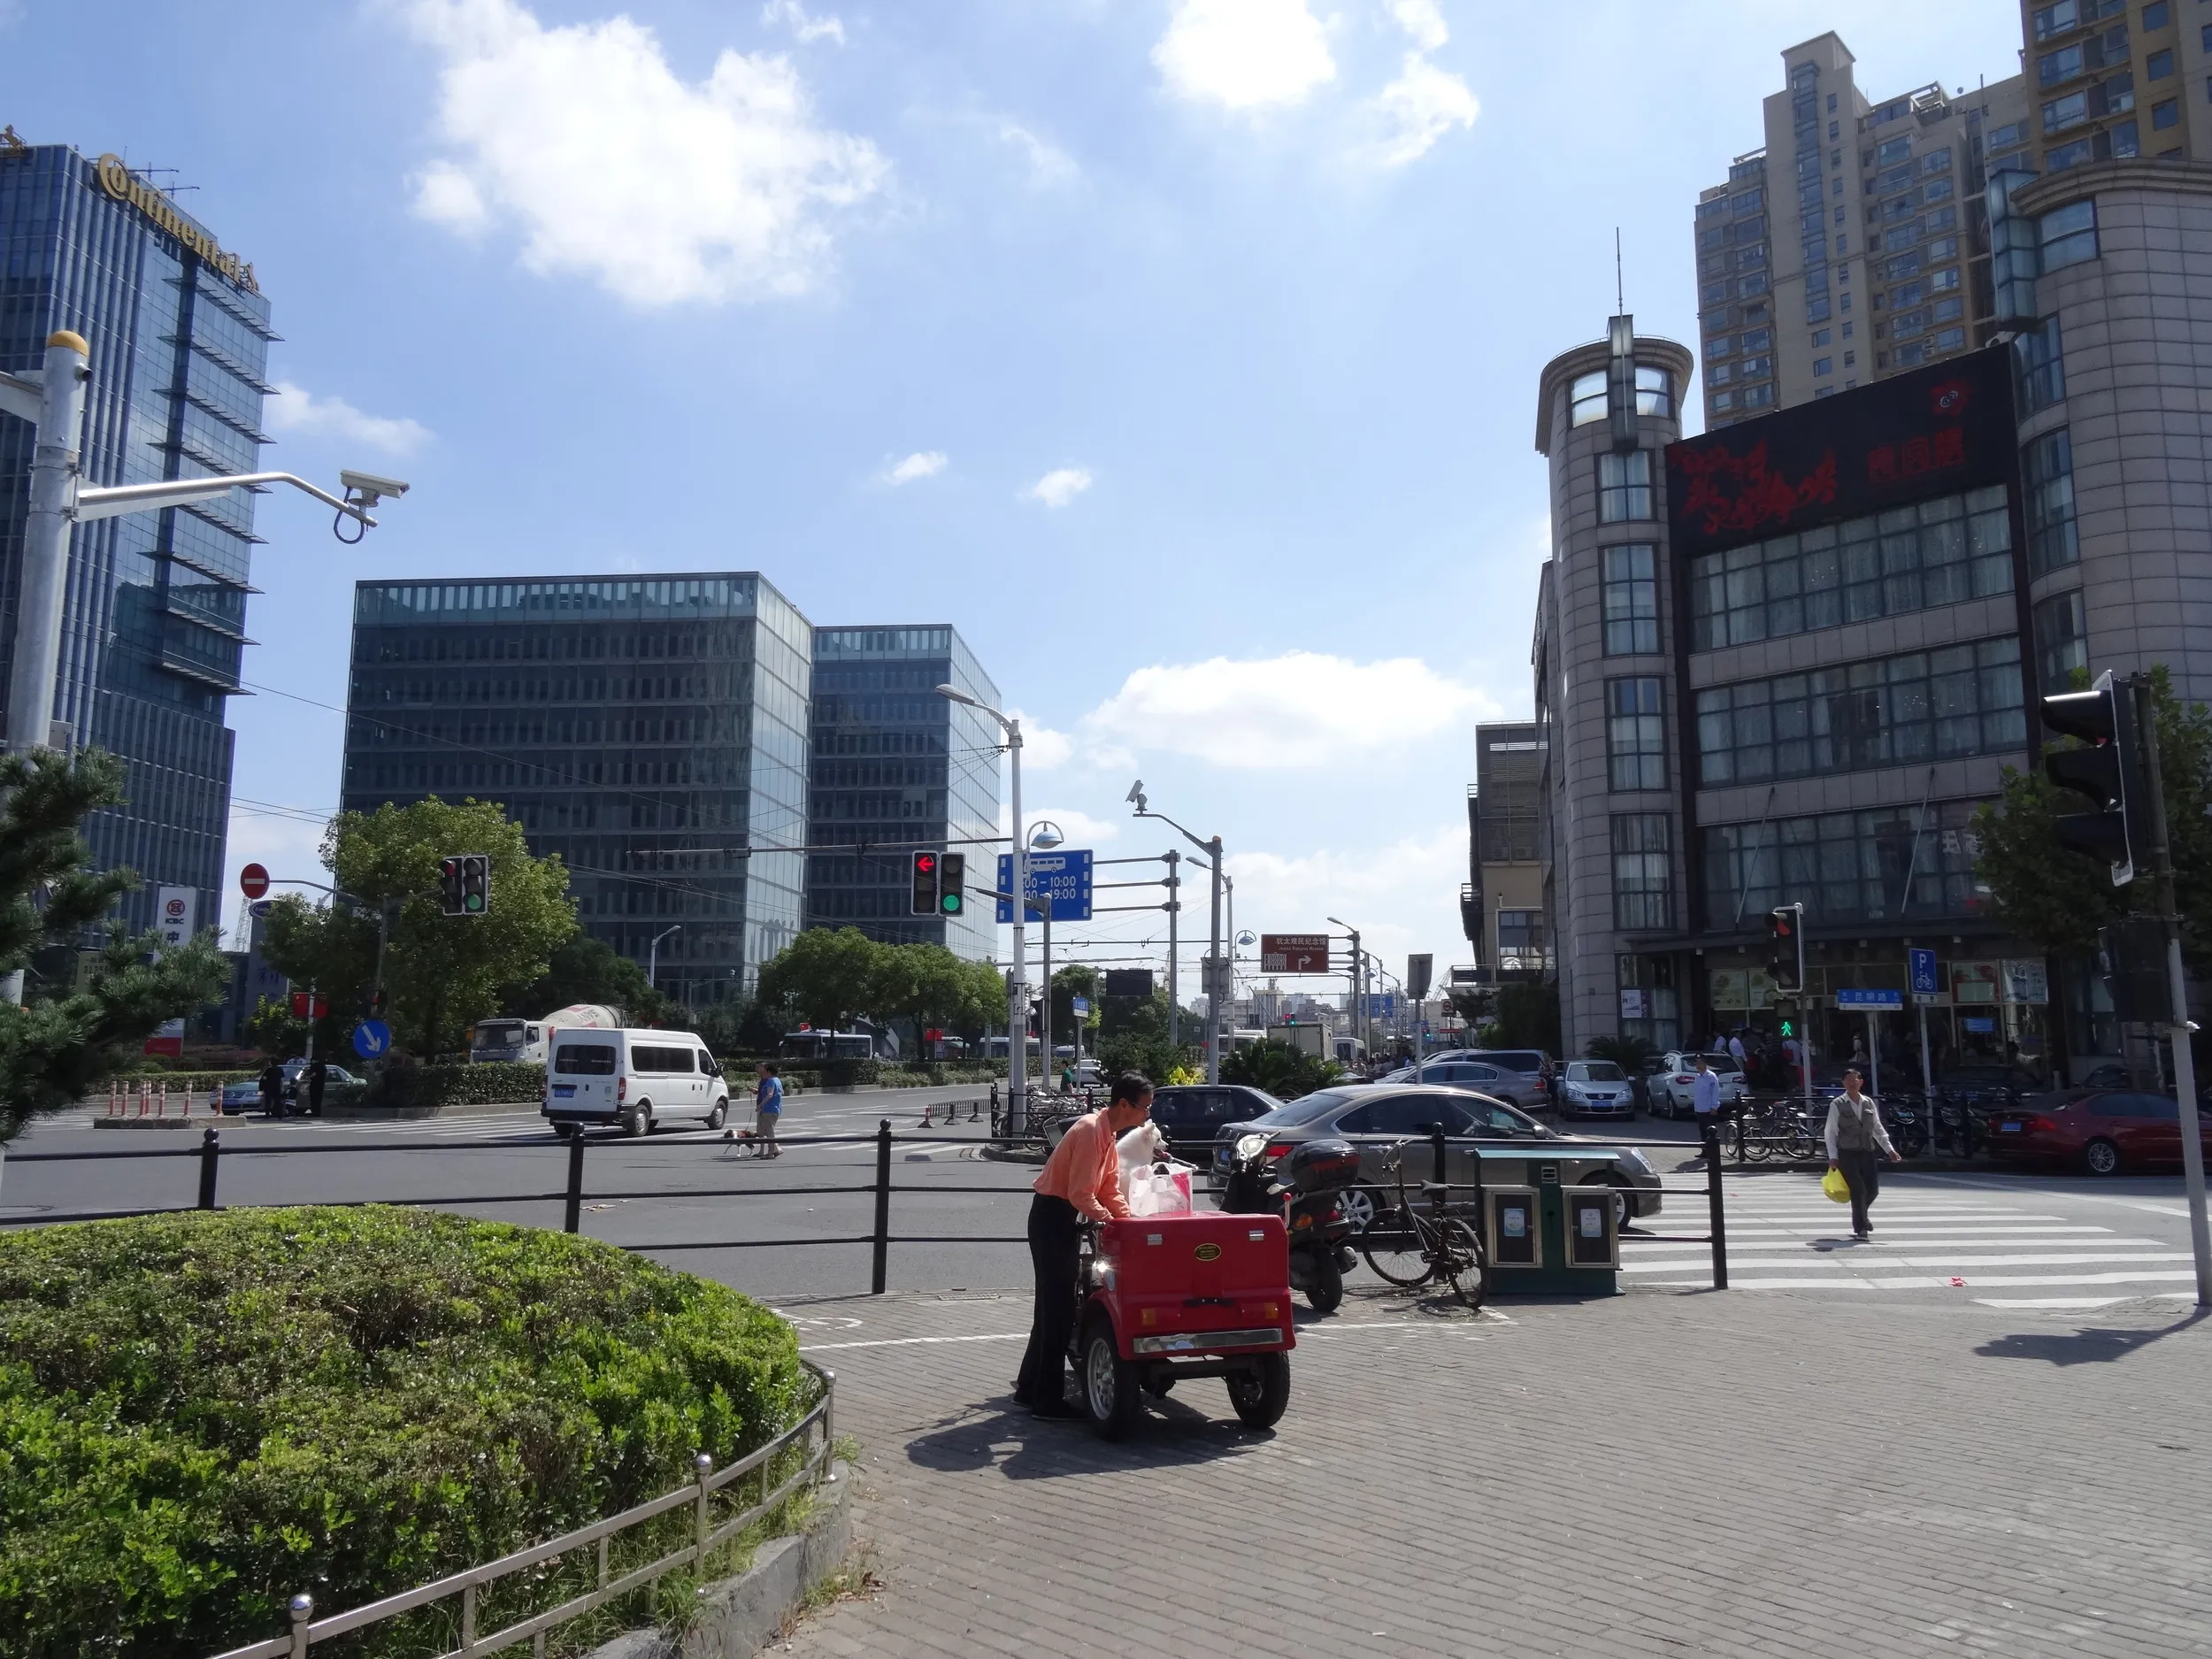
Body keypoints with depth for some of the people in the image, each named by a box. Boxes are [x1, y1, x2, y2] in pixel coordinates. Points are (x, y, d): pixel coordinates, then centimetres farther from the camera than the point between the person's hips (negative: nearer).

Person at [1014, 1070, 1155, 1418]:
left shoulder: (1108, 1132, 9)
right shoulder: (1090, 1130, -21)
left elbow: (1110, 1188, 11)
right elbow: (1080, 1194, -24)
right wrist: (1112, 1223, -15)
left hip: (1062, 1217, 10)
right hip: (1052, 1216, -10)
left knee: (1052, 1305, 17)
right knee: (1058, 1309, -5)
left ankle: (1030, 1387, 28)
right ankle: (1047, 1399, 2)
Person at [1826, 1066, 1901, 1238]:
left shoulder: (1869, 1103, 10)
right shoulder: (1837, 1105, -4)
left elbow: (1878, 1129, 15)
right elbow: (1831, 1132, -3)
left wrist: (1890, 1150, 7)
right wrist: (1833, 1157, -9)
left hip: (1867, 1153, 5)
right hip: (1847, 1154, -5)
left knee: (1873, 1189, 3)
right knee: (1858, 1189, -12)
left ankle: (1861, 1215, 33)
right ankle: (1860, 1227, 1)